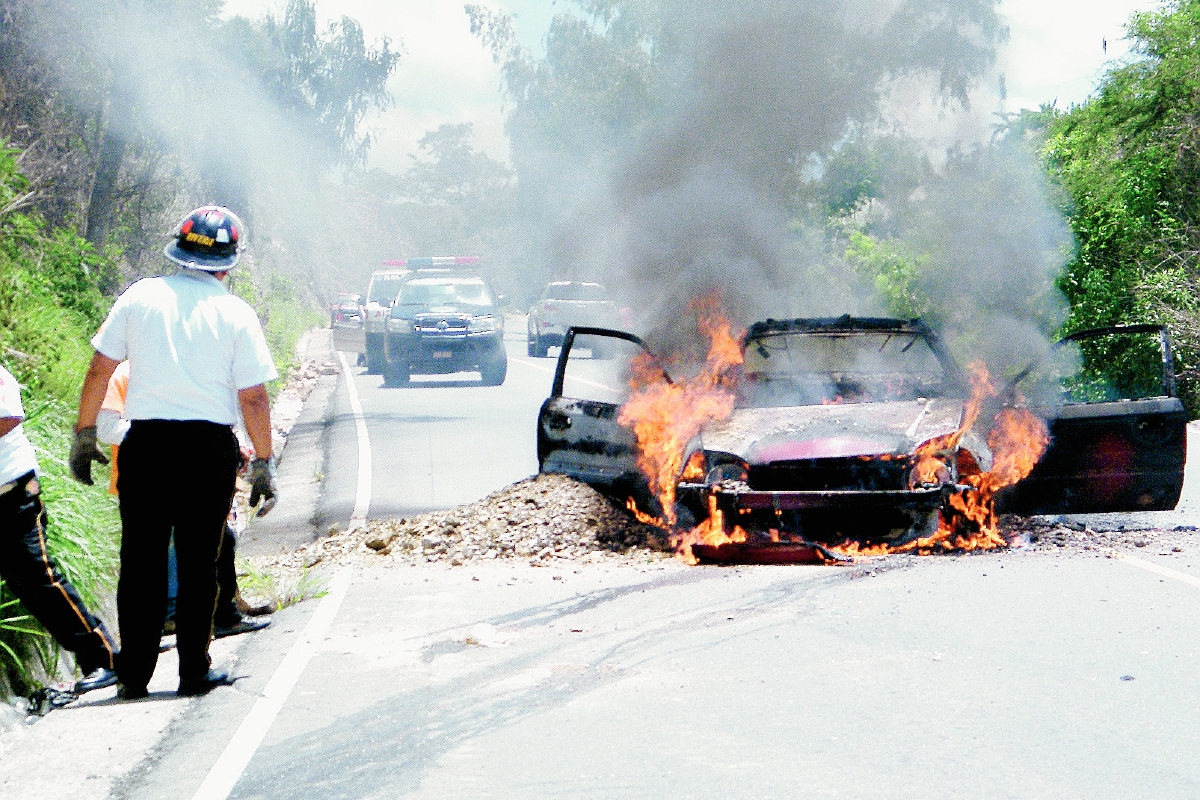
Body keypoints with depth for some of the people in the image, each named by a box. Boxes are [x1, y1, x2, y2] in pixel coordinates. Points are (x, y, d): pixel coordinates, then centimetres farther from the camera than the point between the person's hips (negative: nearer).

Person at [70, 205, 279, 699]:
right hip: (210, 445, -1)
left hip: (145, 444, 1)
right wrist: (263, 464, 4)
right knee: (198, 561, 7)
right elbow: (253, 399, -4)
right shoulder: (236, 314, -2)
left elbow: (99, 370, 3)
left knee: (141, 560, 8)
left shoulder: (140, 296, 2)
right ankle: (195, 671, 11)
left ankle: (134, 673, 10)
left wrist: (84, 434, 13)